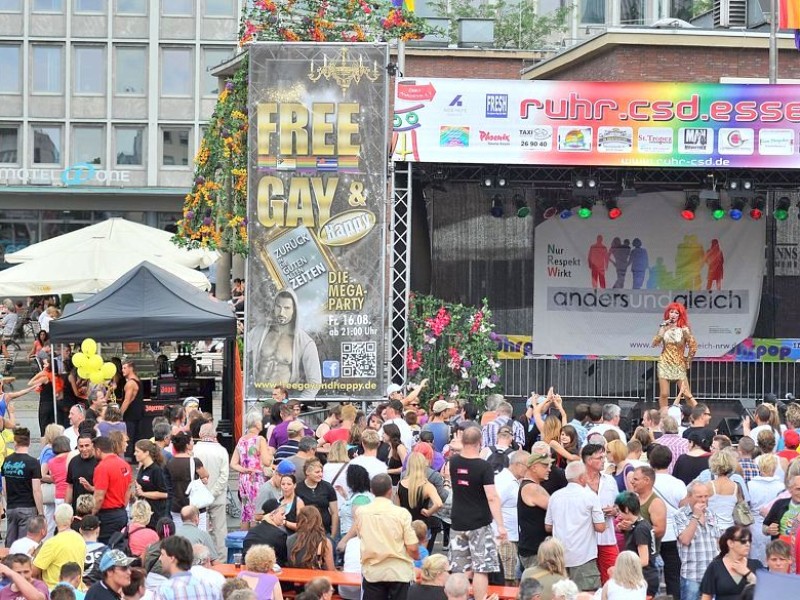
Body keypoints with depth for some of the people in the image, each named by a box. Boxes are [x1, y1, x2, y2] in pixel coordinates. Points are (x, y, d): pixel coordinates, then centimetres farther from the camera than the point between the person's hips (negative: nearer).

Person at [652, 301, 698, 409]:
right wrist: (662, 330, -10)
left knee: (687, 394, -6)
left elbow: (693, 346, -8)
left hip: (679, 365, -3)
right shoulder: (664, 328, 4)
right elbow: (654, 344, -6)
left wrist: (687, 360, -1)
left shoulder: (684, 329, -6)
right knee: (664, 394, 1)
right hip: (664, 364, 3)